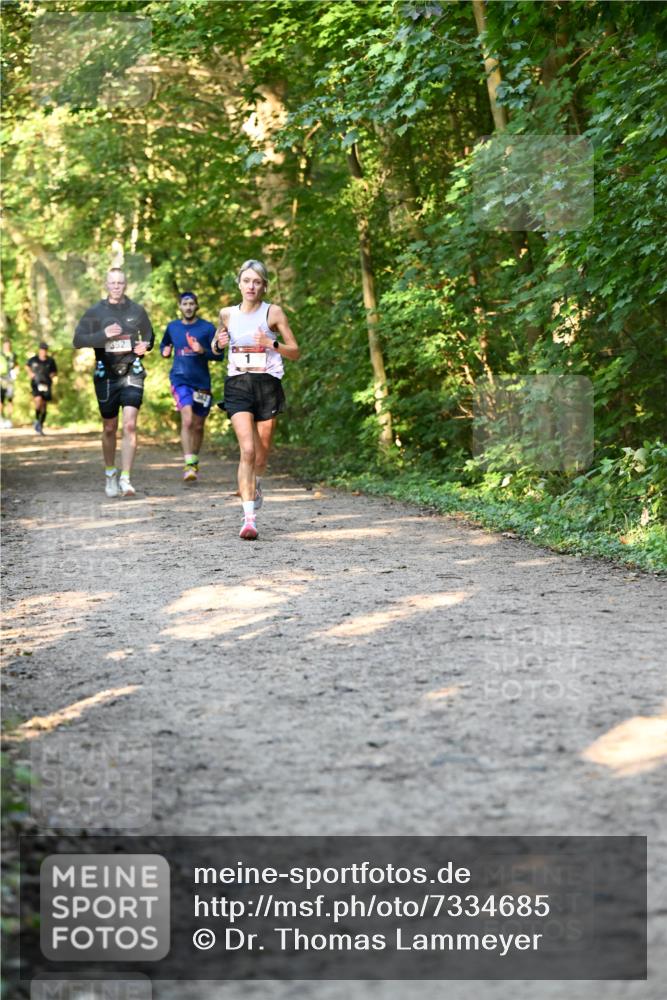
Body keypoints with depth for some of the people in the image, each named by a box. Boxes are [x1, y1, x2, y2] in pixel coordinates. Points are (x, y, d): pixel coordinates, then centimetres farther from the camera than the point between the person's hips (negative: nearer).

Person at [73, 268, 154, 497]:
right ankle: (110, 473, 30)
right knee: (109, 428, 11)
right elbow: (78, 339, -3)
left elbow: (149, 336, 21)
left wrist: (145, 345, -2)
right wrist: (103, 335, -17)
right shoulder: (95, 312, 3)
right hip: (105, 375, 1)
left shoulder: (137, 311, 7)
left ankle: (125, 479, -16)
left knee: (129, 425, -15)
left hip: (132, 374, 0)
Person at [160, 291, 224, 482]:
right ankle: (188, 466, -21)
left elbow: (219, 355, -2)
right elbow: (163, 344, 25)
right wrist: (165, 351, 2)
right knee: (187, 420, -19)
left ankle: (194, 461, 32)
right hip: (180, 379, -1)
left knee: (198, 425, 11)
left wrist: (203, 351, -20)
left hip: (202, 381, 1)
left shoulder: (207, 328, 0)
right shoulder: (172, 327, 7)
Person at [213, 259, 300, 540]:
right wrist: (218, 344, 0)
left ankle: (255, 484, 45)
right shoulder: (227, 314, 7)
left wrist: (271, 343, -16)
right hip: (238, 386, 0)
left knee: (261, 453, 8)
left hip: (267, 384, 0)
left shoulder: (273, 312, 1)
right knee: (247, 450, -16)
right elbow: (216, 347, 24)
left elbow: (295, 352, 2)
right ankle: (249, 517, -19)